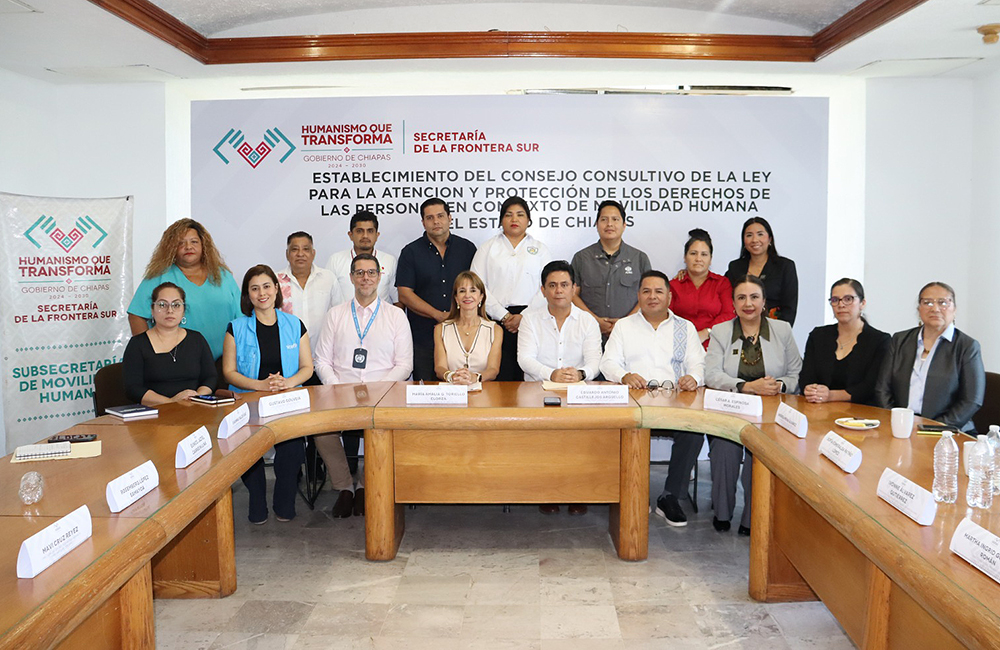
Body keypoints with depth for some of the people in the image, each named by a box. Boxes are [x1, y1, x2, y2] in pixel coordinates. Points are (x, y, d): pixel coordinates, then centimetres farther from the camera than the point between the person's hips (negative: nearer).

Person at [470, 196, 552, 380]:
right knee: (499, 377, -8)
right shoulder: (488, 248, 14)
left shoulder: (540, 249, 15)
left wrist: (523, 316, -7)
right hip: (495, 320, 0)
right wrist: (503, 315, -6)